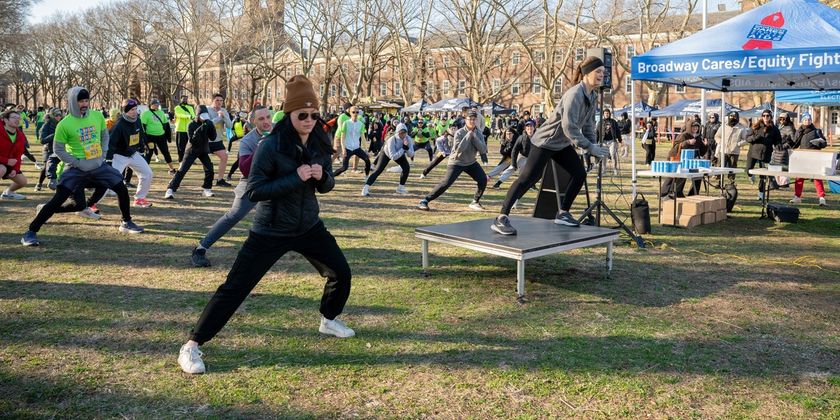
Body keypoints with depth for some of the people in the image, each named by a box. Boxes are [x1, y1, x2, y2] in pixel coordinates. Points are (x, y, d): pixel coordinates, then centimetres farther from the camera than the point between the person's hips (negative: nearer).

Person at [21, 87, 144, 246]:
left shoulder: (98, 116, -1)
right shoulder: (64, 124, -13)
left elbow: (105, 136, 13)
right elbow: (58, 149, -8)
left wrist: (103, 155, 2)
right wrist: (78, 163, -14)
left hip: (99, 165, 5)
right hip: (77, 168, -4)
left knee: (122, 190, 3)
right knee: (59, 199, -13)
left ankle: (126, 223, 24)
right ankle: (31, 232, -5)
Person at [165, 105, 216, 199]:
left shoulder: (207, 125, -3)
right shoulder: (192, 125, -14)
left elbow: (213, 137, -11)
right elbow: (192, 140, -23)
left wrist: (211, 126, -24)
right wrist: (200, 130, -34)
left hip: (204, 151, 4)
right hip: (192, 151, -4)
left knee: (209, 169, -9)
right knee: (182, 170, -10)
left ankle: (206, 188, 11)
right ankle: (171, 190, -9)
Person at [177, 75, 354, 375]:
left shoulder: (320, 143, -3)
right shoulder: (271, 146, -20)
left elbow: (327, 185, 8)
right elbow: (253, 190, -22)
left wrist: (321, 176, -16)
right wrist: (296, 178, -29)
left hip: (308, 227, 6)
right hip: (270, 232, -5)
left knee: (341, 272, 12)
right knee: (235, 288, -6)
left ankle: (329, 320, 40)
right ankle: (192, 346, 5)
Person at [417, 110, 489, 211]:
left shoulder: (478, 134, -3)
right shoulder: (459, 133, -18)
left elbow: (483, 150, -14)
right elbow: (458, 149, -31)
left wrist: (474, 136, -22)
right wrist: (468, 135, -30)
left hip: (471, 162, 5)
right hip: (456, 162, -5)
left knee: (483, 179, -7)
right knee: (446, 183, -18)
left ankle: (475, 202, 13)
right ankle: (425, 201, -11)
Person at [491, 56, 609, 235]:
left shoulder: (592, 96, 4)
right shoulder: (575, 94, -24)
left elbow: (588, 123, 12)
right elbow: (569, 127, -31)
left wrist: (593, 145, -1)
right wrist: (589, 147, -29)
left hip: (562, 144, 10)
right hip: (545, 141, -10)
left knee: (580, 174, 7)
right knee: (528, 178, -15)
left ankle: (563, 213, 18)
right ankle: (501, 219, -17)